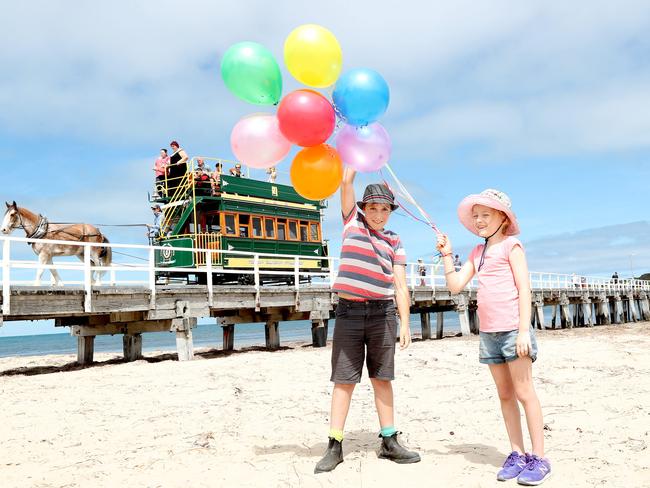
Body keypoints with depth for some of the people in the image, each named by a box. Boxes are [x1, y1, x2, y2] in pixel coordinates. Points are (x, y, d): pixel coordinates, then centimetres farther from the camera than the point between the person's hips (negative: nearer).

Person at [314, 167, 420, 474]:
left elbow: (400, 285, 5)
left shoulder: (394, 242, 10)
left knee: (382, 378, 9)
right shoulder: (353, 222, 9)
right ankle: (334, 447, 6)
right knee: (344, 380, 1)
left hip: (382, 313, 1)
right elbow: (347, 181, 2)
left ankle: (389, 442, 18)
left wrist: (405, 322, -2)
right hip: (349, 311, -1)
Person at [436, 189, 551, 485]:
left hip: (512, 329, -6)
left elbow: (524, 289, -8)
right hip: (488, 332, 6)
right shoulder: (478, 252, 16)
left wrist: (523, 330, -15)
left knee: (524, 392, -2)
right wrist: (447, 254, 5)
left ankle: (539, 458, 6)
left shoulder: (511, 245, -2)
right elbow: (456, 285, 11)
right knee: (505, 394, 9)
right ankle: (517, 455, 16)